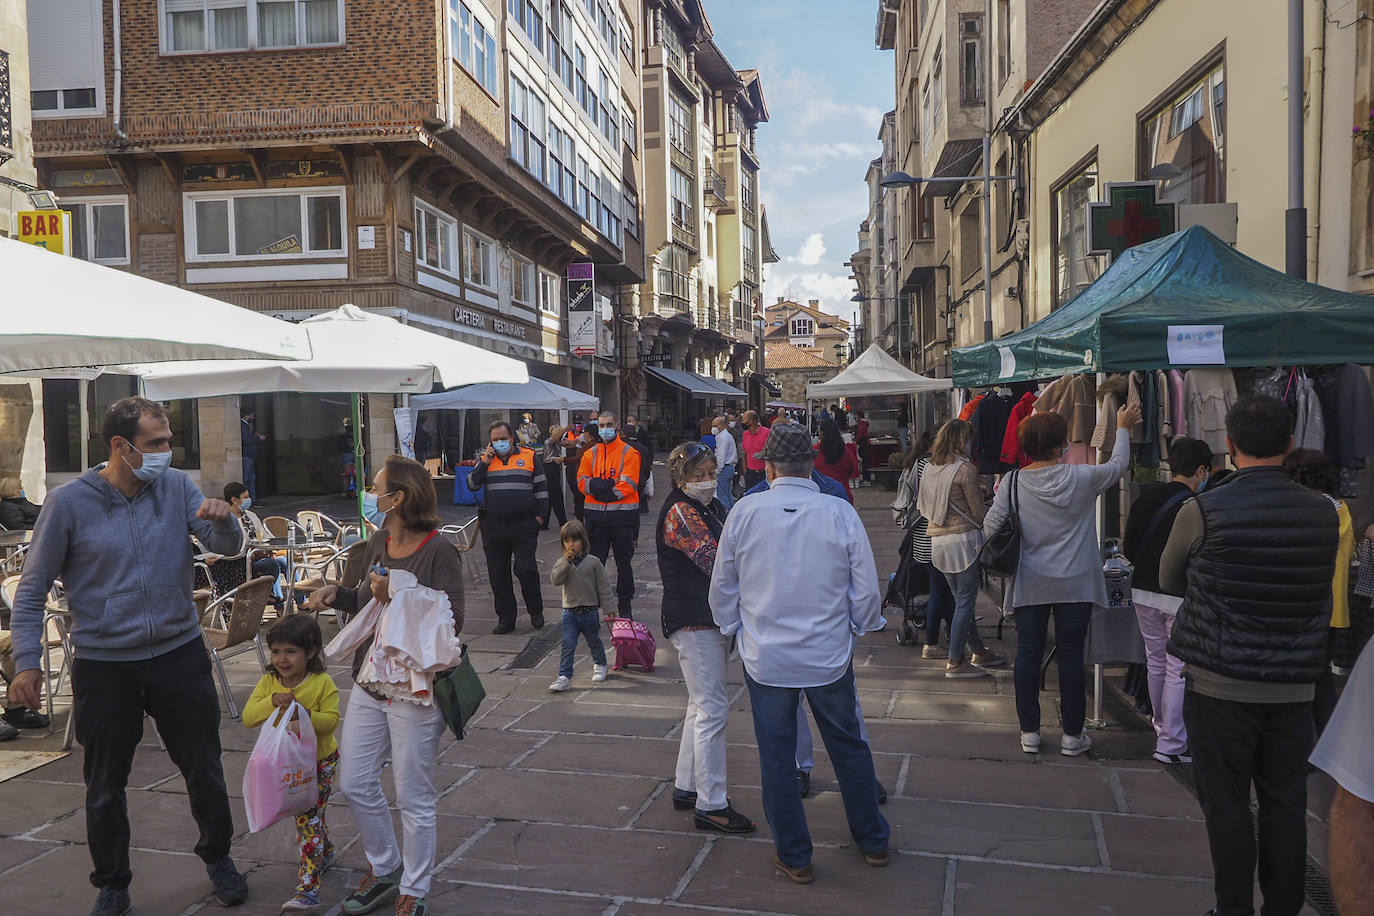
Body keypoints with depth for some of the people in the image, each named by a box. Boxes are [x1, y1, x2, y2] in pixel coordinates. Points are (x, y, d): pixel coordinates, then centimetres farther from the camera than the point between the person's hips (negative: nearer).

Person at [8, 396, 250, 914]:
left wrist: (223, 520, -28)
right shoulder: (69, 503, -9)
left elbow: (228, 547, -5)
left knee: (204, 770, 12)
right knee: (105, 787, 12)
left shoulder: (176, 487, -2)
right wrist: (27, 662, -10)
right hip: (103, 666, -1)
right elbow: (32, 591, -3)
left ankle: (218, 857, 34)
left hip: (179, 654, 2)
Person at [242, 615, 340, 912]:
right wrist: (272, 701, -31)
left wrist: (306, 714, -36)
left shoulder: (323, 683, -18)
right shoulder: (268, 682, -7)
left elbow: (331, 720, -19)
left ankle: (308, 889, -11)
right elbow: (248, 717, -14)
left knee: (309, 818, -11)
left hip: (319, 762, -5)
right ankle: (325, 853, 49)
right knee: (308, 815, 23)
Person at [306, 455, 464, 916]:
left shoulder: (439, 552, -17)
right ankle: (385, 867, 38)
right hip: (369, 684, 8)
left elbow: (452, 622, -23)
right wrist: (336, 595, -1)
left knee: (413, 797, 6)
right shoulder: (377, 544, 5)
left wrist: (396, 597, -28)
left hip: (415, 691, -7)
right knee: (354, 784, 16)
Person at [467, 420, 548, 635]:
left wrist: (540, 515, 0)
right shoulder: (485, 459, 13)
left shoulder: (530, 457, 5)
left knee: (526, 569, -8)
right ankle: (506, 619, 15)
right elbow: (472, 484, 3)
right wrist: (484, 464, -7)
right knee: (498, 574, 5)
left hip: (524, 525, -3)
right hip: (493, 526, 3)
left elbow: (541, 487, 7)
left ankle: (535, 612, 12)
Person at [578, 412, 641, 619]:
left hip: (623, 515, -3)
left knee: (624, 563, 8)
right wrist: (610, 483, -14)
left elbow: (629, 485, -13)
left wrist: (600, 489, -13)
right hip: (596, 515, 3)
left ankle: (625, 605, 19)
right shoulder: (590, 454, 10)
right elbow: (582, 482, -1)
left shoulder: (629, 453, -2)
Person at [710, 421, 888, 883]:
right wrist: (858, 628, 15)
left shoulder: (745, 511, -10)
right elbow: (866, 590, -5)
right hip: (830, 655, 1)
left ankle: (794, 856, 24)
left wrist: (734, 628, 17)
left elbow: (722, 586, 0)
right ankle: (872, 840, 34)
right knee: (849, 745, 18)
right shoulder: (840, 513, -11)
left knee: (776, 757, 12)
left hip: (765, 657, 0)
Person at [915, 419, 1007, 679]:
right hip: (963, 539, -7)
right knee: (965, 601, 0)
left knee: (961, 599, 17)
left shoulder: (929, 468, 7)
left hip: (937, 541, 8)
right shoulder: (964, 469, -13)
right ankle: (955, 662, 4)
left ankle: (978, 651, 29)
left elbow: (922, 507, 15)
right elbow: (978, 513, -9)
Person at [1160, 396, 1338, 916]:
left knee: (1227, 805, 8)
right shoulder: (1324, 513, -2)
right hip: (1294, 687, 4)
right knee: (1286, 808, 14)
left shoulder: (1203, 511, -13)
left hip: (1220, 685, -3)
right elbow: (1321, 587, 13)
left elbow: (1170, 582, 2)